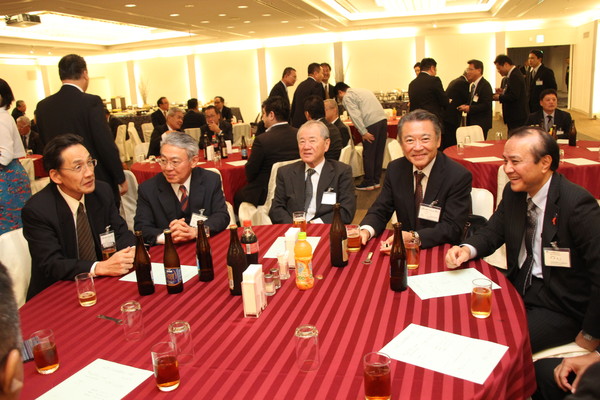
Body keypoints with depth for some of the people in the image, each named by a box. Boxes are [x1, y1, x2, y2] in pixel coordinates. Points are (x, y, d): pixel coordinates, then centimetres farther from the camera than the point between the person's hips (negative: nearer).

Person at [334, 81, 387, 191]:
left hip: (371, 124, -8)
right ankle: (376, 181, 23)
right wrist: (384, 130, 18)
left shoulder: (347, 97, 3)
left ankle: (368, 183, 11)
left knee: (368, 155, 3)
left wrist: (363, 132, -12)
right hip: (383, 119, 8)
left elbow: (355, 115, -11)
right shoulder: (363, 91, 27)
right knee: (378, 153, 15)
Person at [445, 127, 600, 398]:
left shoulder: (577, 204, -22)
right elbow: (492, 232, 10)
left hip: (560, 306, -6)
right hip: (519, 287, 7)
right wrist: (467, 249, -14)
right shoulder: (514, 192, -1)